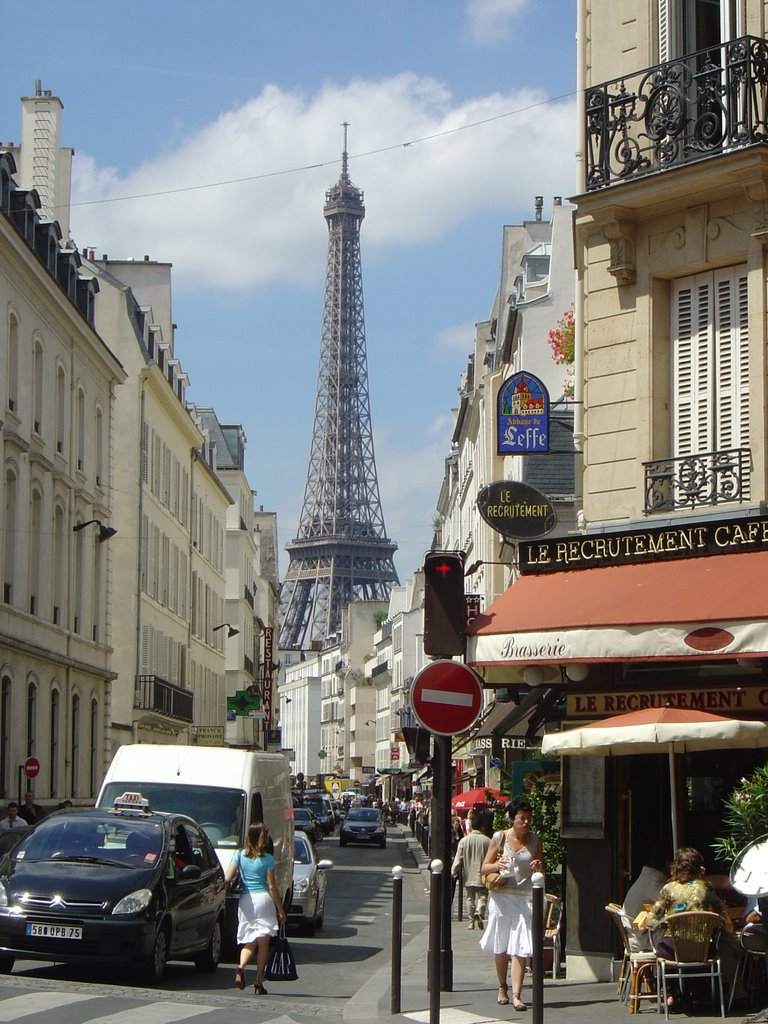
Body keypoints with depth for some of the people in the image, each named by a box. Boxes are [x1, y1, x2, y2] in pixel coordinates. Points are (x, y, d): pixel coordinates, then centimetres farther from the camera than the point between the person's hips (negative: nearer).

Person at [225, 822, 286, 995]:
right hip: (263, 899, -2)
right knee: (263, 941, 4)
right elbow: (272, 886, -3)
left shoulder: (240, 855, 4)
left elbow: (228, 878, -1)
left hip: (245, 900, 2)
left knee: (248, 941, 11)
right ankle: (259, 981, 0)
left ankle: (241, 967, -18)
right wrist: (280, 910, 3)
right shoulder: (268, 859, -3)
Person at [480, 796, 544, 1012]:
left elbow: (542, 871, 13)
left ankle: (516, 994, -12)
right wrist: (497, 865, -17)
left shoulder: (535, 841, 5)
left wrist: (538, 868, -11)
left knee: (520, 948, -10)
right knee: (501, 947, 10)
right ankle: (502, 988, 29)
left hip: (525, 897, 0)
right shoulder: (499, 838, 1)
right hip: (501, 896, 0)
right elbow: (484, 868, 4)